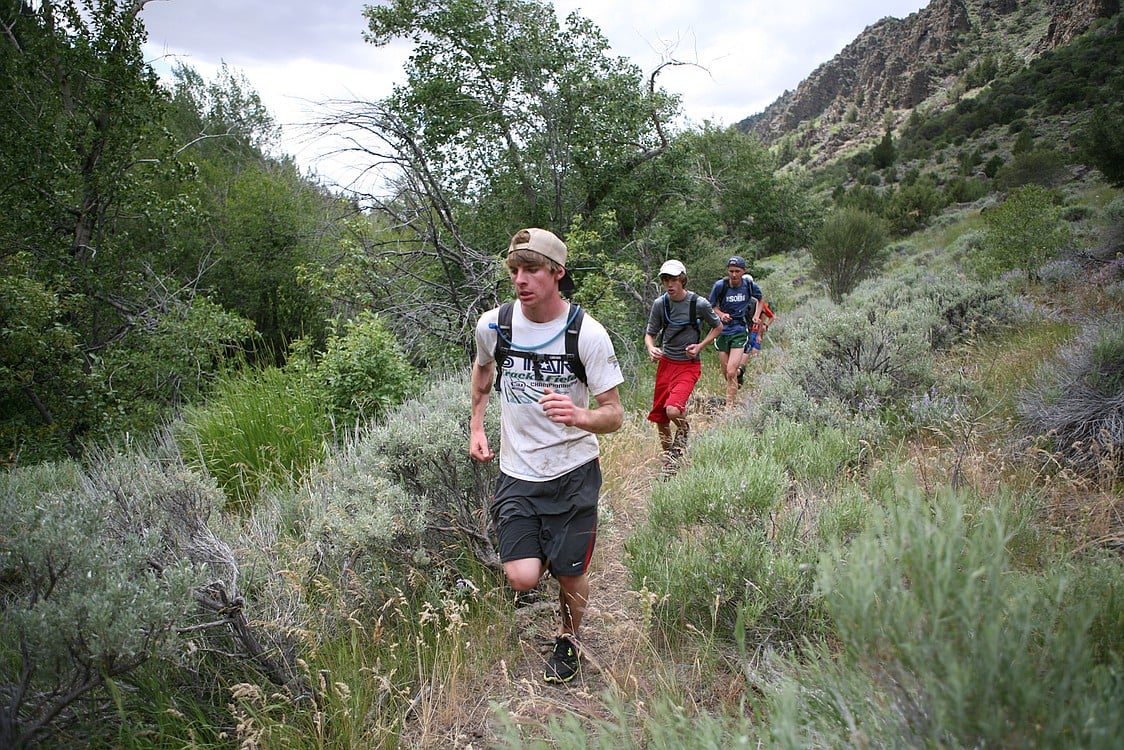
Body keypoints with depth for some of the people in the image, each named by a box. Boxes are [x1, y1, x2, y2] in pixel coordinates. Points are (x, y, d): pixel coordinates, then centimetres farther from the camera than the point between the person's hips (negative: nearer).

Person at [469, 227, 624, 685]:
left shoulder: (587, 334, -15)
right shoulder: (493, 325, -7)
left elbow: (614, 414, -13)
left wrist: (580, 416, -35)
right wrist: (476, 427, 13)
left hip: (574, 472, -1)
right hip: (516, 473, 2)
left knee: (570, 577, 7)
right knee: (522, 580, -9)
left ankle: (568, 640, 41)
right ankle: (541, 555, 29)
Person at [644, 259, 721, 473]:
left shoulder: (699, 304, -10)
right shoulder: (659, 304, -2)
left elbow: (718, 327, 7)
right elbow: (650, 334, 7)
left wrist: (700, 346, -7)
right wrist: (651, 349, -16)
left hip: (689, 365, -4)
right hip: (666, 363, 4)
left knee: (673, 410, -25)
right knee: (658, 416, 7)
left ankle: (683, 431, 11)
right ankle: (668, 458, 30)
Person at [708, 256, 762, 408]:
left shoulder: (750, 286, -5)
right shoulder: (720, 285, -10)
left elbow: (759, 299, 17)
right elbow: (711, 306, 3)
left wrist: (756, 315, 2)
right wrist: (721, 314, -16)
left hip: (740, 331, -2)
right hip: (722, 331, 2)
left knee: (731, 372, -15)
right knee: (725, 372, 11)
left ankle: (729, 406, -6)